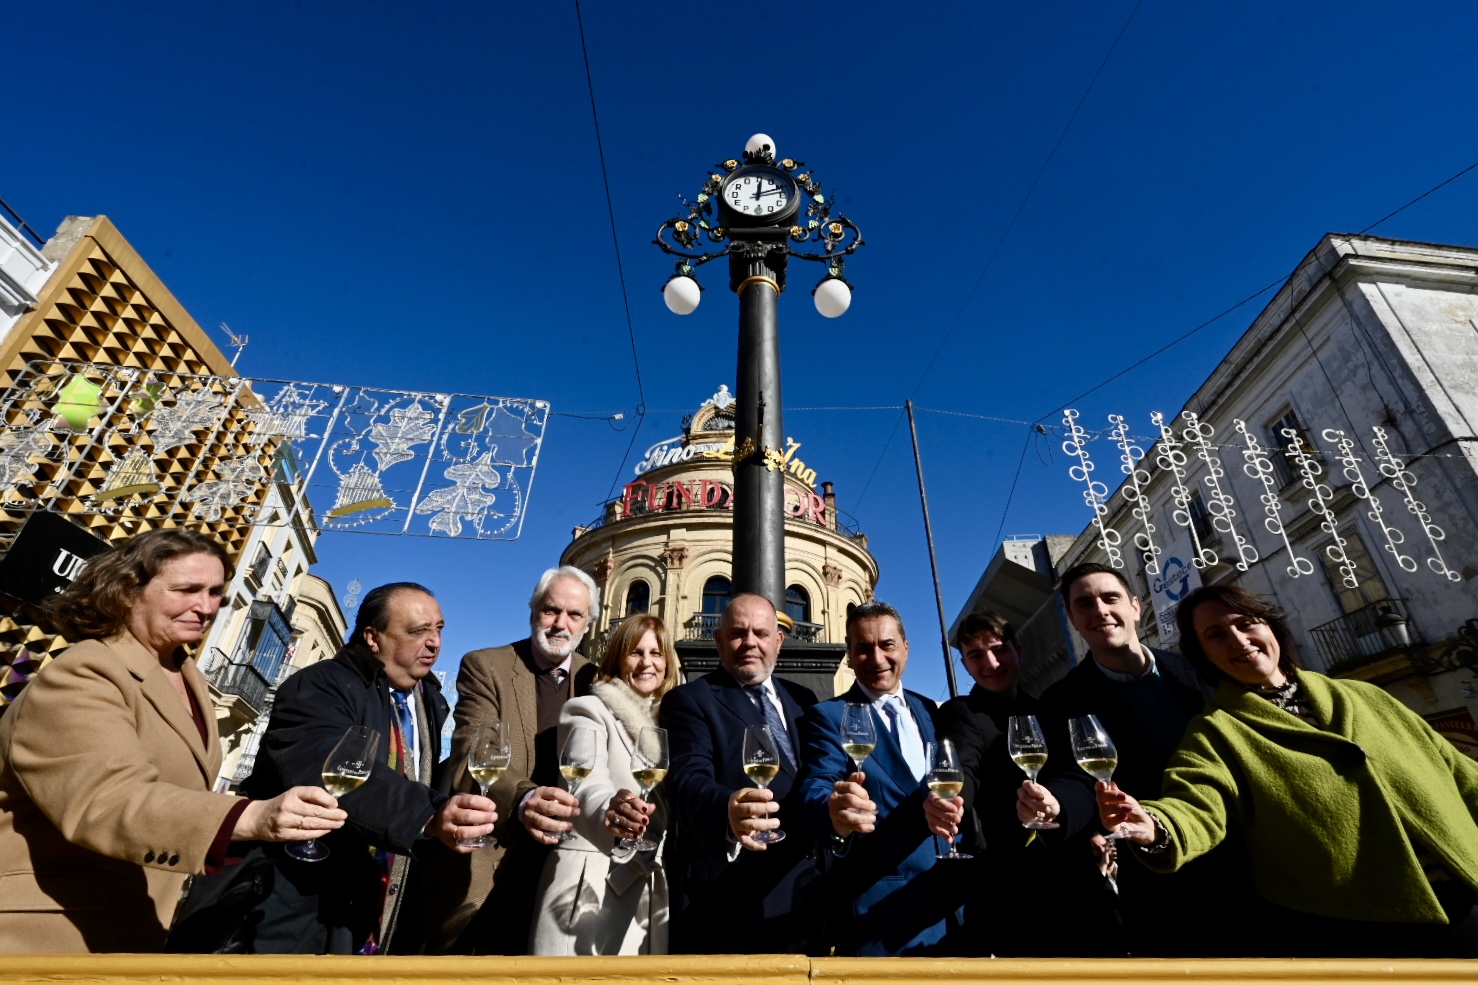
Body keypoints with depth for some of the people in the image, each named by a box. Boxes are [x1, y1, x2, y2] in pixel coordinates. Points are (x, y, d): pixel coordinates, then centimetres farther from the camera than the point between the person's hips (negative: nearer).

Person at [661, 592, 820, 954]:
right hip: (730, 893, -5)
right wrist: (726, 812, -41)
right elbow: (688, 779, -21)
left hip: (805, 887, 6)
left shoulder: (802, 700, 11)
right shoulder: (689, 700, -7)